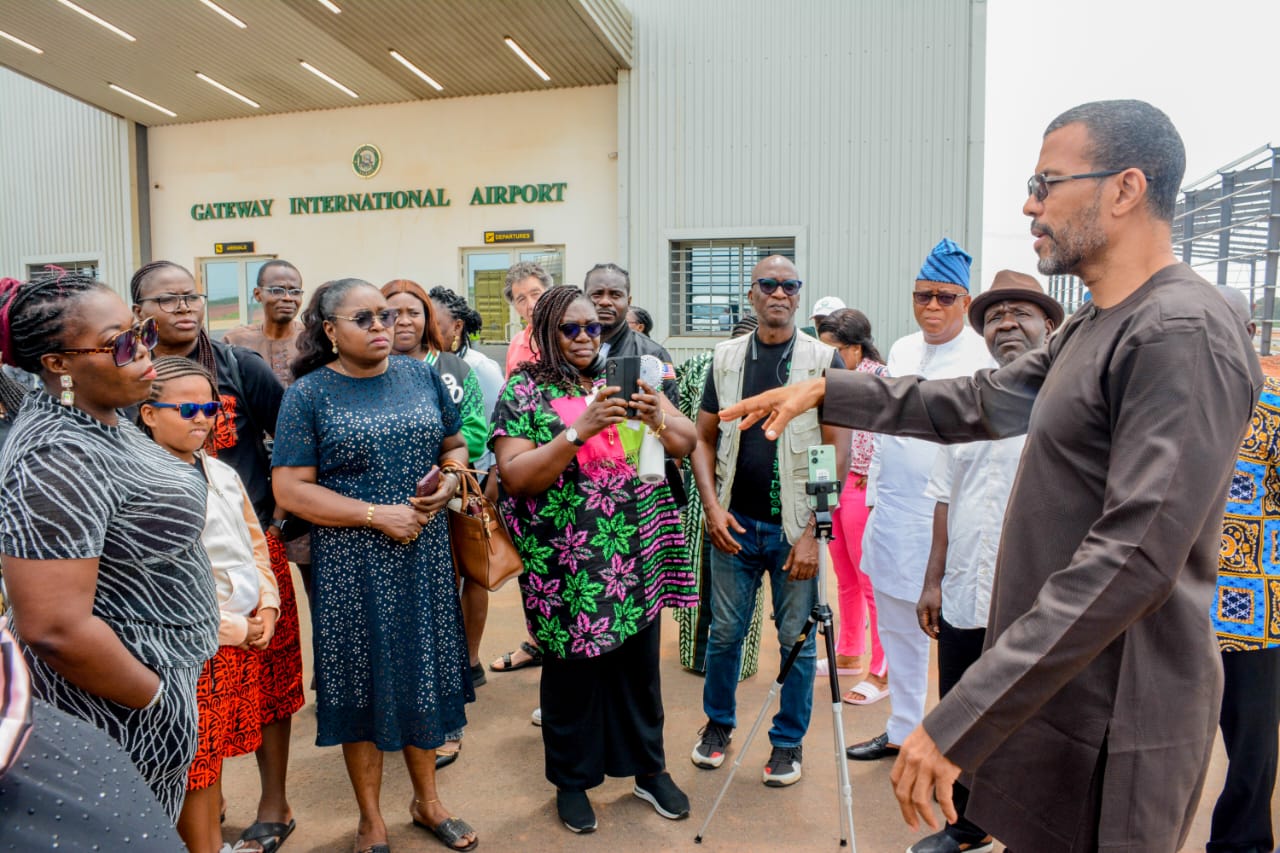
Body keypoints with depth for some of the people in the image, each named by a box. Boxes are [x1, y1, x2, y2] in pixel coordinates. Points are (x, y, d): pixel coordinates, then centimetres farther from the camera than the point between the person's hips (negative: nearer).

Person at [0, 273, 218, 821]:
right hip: (121, 713, -9)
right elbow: (53, 628, -29)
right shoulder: (59, 459, -27)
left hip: (160, 674, 9)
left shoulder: (100, 418, 3)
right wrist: (155, 698, -16)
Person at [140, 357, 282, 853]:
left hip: (246, 635, 7)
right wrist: (232, 628, -13)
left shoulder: (222, 474, 9)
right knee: (196, 760, 6)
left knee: (215, 750, 19)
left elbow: (255, 543, 16)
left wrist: (267, 606, 3)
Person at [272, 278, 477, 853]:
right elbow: (290, 490, -11)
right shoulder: (308, 394, -6)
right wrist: (378, 515, -18)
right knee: (363, 684, 9)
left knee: (425, 673, 14)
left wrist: (448, 481, -9)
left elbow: (455, 445, 13)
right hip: (352, 564, -3)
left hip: (425, 555, 3)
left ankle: (427, 800, 36)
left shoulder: (421, 377, 5)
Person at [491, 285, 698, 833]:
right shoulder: (524, 392, -3)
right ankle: (572, 780, 32)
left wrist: (658, 418, -17)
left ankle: (649, 769, 37)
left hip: (638, 554, 4)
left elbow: (687, 442, 5)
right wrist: (581, 429, -24)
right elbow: (515, 477, -14)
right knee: (573, 670, 9)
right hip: (569, 562, -3)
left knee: (639, 662, 15)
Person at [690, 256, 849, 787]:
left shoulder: (823, 359, -3)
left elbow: (838, 452, -6)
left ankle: (789, 740, 28)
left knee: (796, 638, 8)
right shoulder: (727, 357, 6)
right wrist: (712, 507, -4)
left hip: (795, 526, -2)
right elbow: (703, 439, 9)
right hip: (734, 523, 2)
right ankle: (718, 723, 34)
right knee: (725, 631, 12)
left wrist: (813, 531, -12)